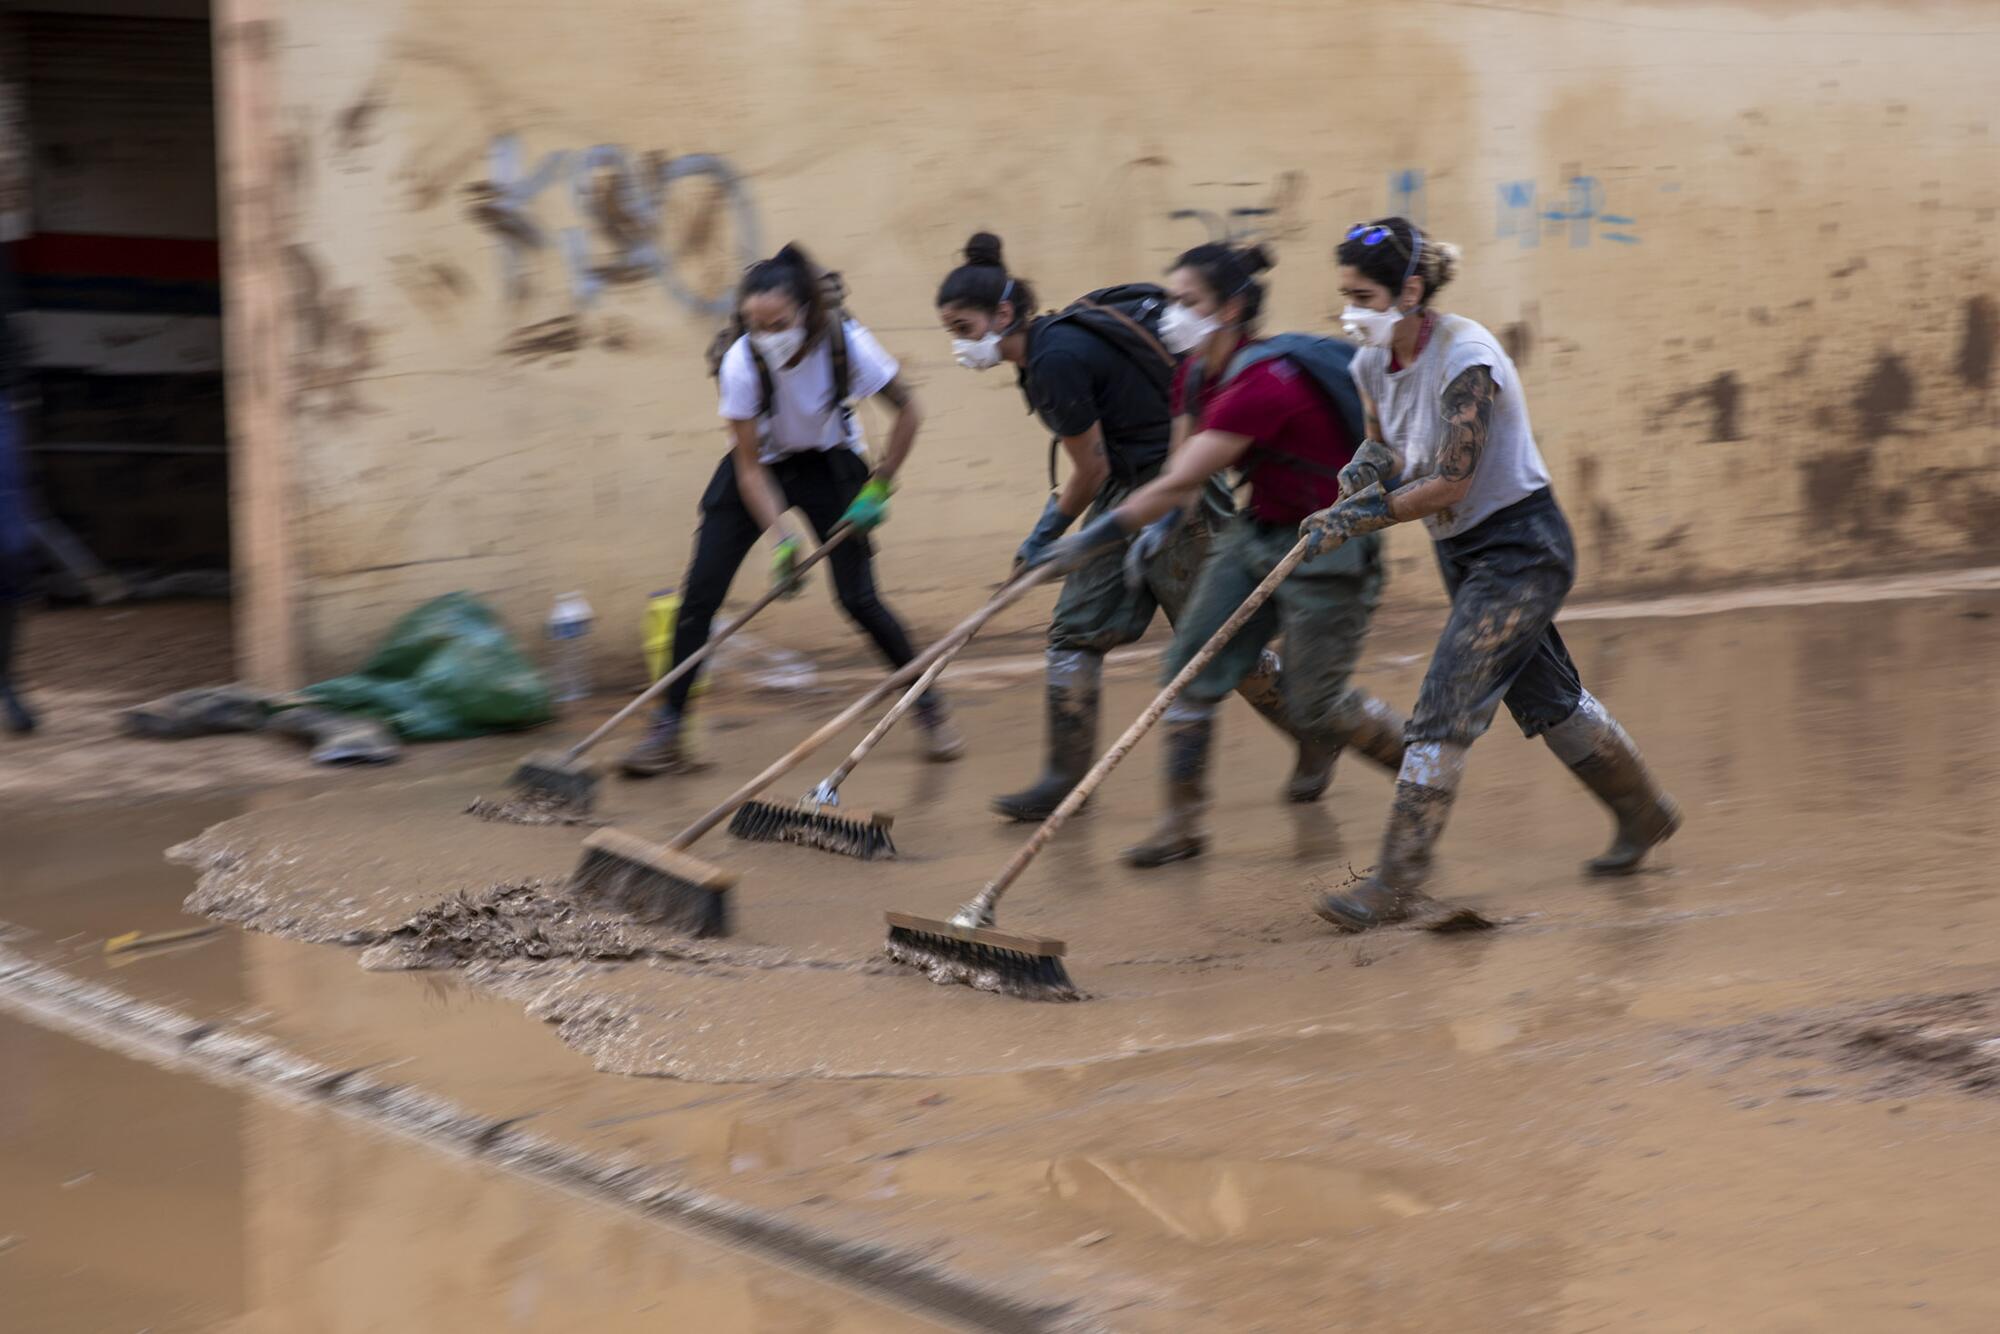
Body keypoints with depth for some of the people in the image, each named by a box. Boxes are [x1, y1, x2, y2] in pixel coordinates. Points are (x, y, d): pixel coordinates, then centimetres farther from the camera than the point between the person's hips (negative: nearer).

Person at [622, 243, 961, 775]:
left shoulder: (847, 343, -29)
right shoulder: (741, 363, -30)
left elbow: (907, 411, -11)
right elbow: (749, 468, -22)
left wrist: (879, 488, -12)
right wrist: (783, 537, -31)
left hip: (829, 465, 0)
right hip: (760, 467, 0)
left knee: (859, 599, -9)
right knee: (700, 594, -10)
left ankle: (929, 706, 12)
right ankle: (666, 733, -1)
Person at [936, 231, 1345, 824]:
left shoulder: (1056, 360, -23)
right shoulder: (1051, 345, 6)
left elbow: (1093, 470, -16)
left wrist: (1046, 536, -3)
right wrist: (1060, 506, 8)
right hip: (1127, 492, 10)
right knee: (1076, 627, 3)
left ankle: (1315, 740, 21)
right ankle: (1066, 775, 8)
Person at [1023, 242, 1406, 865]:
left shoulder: (1262, 385, -30)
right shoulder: (1198, 374, -1)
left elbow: (1178, 484, -32)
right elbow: (1185, 466, 16)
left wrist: (1088, 541, -28)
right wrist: (1164, 526, -2)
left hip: (1328, 547, -8)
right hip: (1257, 530, 8)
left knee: (1316, 706, -1)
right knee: (1190, 665, -1)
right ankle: (1183, 820, 7)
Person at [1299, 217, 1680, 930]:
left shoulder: (1465, 357, -25)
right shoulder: (1373, 363, -2)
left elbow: (1452, 481, -26)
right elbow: (1387, 449, 14)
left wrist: (1364, 515, -29)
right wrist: (1370, 462, -9)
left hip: (1521, 546, -9)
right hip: (1463, 550, 9)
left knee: (1445, 705, -15)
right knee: (1543, 697, 19)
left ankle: (1397, 884, -13)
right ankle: (1644, 813, 40)